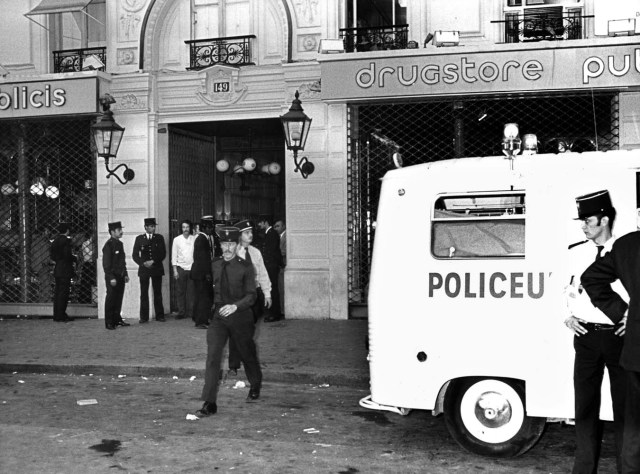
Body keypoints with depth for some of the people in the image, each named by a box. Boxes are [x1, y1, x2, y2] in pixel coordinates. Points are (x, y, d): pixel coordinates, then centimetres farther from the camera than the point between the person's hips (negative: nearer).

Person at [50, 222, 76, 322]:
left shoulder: (55, 241, 12)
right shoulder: (66, 240, -14)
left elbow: (52, 255, 13)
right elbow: (67, 255, -19)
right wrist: (75, 258, -2)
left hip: (57, 270, 9)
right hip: (65, 271, -9)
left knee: (57, 292, 12)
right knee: (63, 293, -5)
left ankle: (57, 315, 17)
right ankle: (61, 316, -3)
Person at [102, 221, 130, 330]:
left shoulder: (120, 244, 13)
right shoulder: (108, 245, -12)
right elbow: (106, 264, -15)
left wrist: (125, 274, 17)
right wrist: (111, 278, -19)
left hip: (120, 276, 8)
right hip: (112, 277, -8)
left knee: (119, 299, 12)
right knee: (110, 299, -2)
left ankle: (117, 319, 23)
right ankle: (109, 322, 4)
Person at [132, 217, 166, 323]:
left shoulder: (159, 238, 7)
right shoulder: (139, 239, 6)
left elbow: (163, 254, 2)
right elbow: (135, 255, 6)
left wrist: (153, 261, -10)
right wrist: (143, 263, -9)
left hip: (157, 268, 0)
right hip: (144, 269, 0)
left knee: (158, 293, 2)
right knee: (144, 294, -2)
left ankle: (159, 315, 9)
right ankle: (144, 317, 3)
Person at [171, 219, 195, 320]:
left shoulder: (195, 239, 4)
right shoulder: (177, 239, 6)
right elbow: (174, 256, 6)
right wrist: (175, 270, -1)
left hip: (192, 268, 0)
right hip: (180, 267, 0)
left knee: (191, 291, 0)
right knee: (180, 291, 1)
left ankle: (191, 312, 6)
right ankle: (181, 312, 7)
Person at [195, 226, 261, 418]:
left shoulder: (245, 267, -7)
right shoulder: (215, 266, 5)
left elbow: (251, 296, -14)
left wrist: (235, 306, -29)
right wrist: (213, 304, 9)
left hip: (240, 317, -2)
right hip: (218, 316, 2)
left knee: (247, 355, 14)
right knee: (212, 357, -10)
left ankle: (255, 387, 44)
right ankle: (209, 404, -9)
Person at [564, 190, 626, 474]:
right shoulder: (575, 253, 8)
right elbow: (567, 292, 17)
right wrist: (568, 317, 3)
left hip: (620, 336, -2)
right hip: (586, 335, 3)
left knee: (624, 407, 6)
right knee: (585, 405, 7)